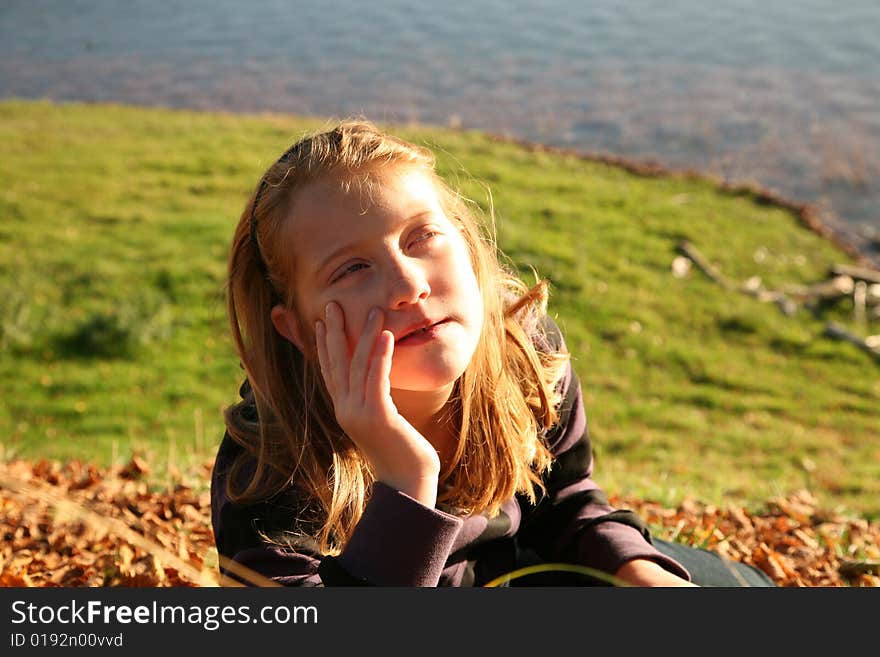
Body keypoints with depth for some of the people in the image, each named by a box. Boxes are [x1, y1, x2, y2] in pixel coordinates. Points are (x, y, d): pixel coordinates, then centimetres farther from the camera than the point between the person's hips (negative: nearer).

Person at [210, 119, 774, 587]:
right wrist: (403, 487, -48)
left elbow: (563, 500, 0)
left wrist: (636, 568, -18)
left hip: (512, 562, 5)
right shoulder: (272, 483, -32)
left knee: (727, 583, 6)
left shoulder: (526, 349, -18)